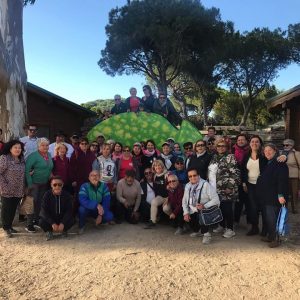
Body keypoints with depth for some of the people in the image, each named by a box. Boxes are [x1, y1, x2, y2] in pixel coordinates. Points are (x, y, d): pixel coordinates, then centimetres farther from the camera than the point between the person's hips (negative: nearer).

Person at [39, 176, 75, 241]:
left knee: (72, 220, -26)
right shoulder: (47, 195, -15)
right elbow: (44, 211, -19)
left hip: (62, 218, 1)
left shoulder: (66, 195, -12)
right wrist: (52, 223, -30)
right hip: (49, 218, -1)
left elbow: (69, 211, -14)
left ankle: (64, 230, 8)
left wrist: (62, 223, -28)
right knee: (42, 222, -30)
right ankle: (49, 231, 4)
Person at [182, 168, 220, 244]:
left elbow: (216, 200, -16)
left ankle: (206, 234, -7)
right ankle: (197, 230, 21)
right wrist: (186, 213, -6)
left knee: (199, 214, -34)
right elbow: (184, 200, 8)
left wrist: (204, 206, -28)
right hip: (192, 212, 6)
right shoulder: (187, 186, 6)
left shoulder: (206, 185, -13)